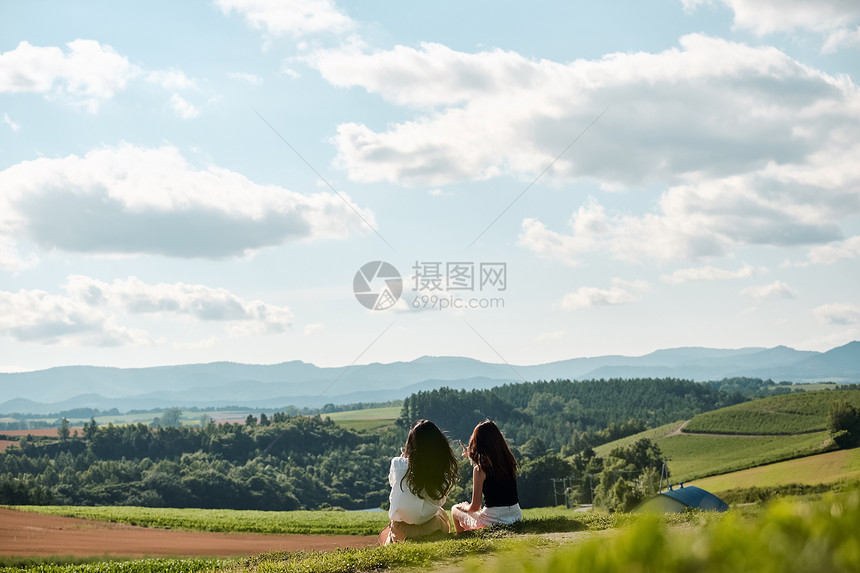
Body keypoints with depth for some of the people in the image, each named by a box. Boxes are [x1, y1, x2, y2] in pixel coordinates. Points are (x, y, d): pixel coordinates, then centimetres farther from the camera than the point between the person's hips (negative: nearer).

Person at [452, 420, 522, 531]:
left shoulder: (480, 469, -16)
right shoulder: (509, 461, 2)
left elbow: (475, 507, -13)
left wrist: (465, 506, 11)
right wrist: (471, 456, 37)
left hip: (493, 520, -6)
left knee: (455, 510, 20)